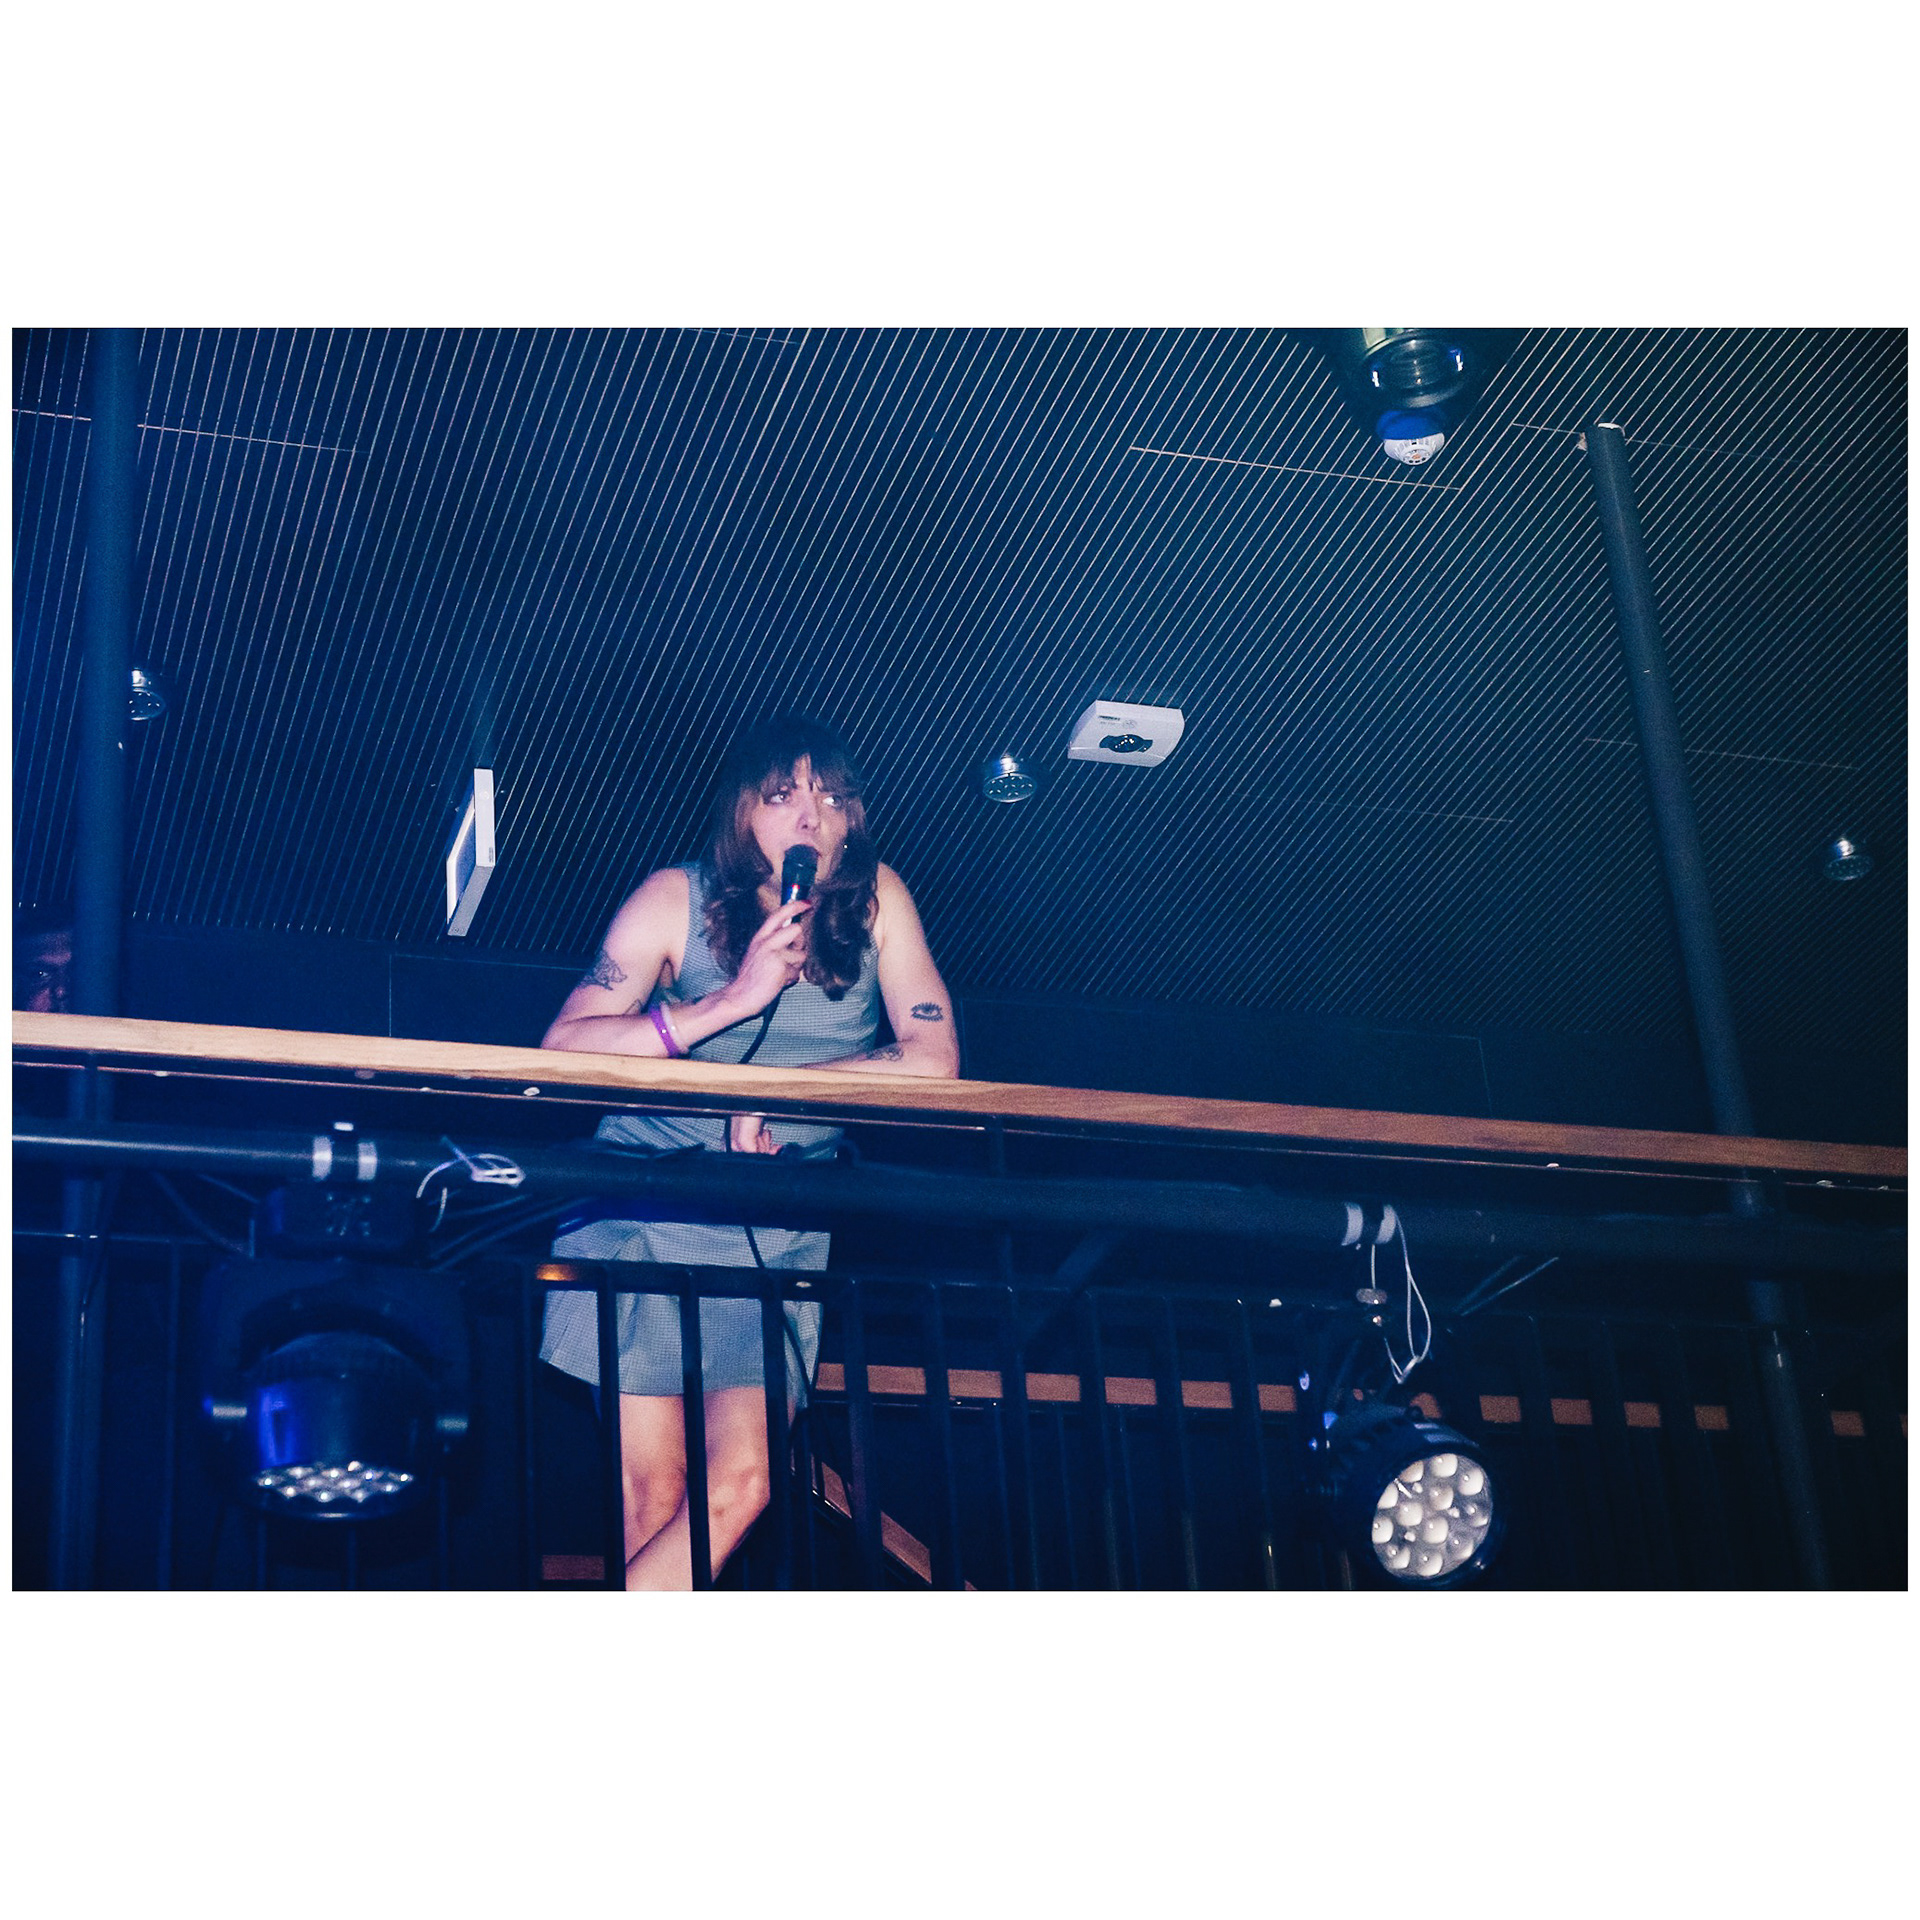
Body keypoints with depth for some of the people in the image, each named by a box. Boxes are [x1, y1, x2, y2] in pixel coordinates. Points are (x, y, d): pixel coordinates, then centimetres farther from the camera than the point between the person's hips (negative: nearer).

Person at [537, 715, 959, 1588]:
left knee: (738, 1484, -14)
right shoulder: (677, 898, -1)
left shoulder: (876, 900, 5)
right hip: (646, 1213, -2)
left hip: (781, 1234, 2)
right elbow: (564, 1050, -12)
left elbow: (933, 1061, -2)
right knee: (653, 1498, -9)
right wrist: (733, 1001, -18)